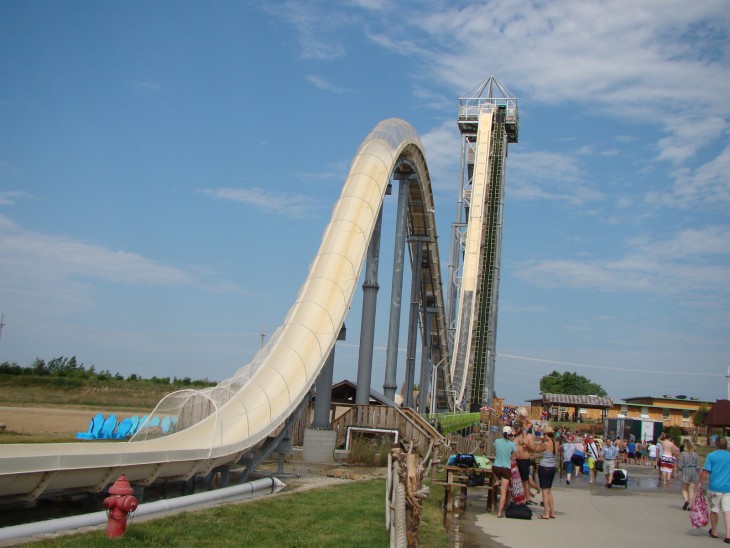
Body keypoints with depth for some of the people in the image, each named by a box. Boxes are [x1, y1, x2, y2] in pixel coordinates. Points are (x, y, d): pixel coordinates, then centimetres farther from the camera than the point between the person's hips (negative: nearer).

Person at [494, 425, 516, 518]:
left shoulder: (497, 441, -1)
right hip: (506, 468, -2)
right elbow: (512, 457, 7)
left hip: (496, 467, 2)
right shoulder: (512, 444, -5)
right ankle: (500, 512, -4)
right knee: (504, 491, -1)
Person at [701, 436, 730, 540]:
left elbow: (705, 472, -10)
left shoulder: (711, 456, -6)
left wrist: (700, 483, 2)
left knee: (714, 510, 13)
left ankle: (714, 532, 28)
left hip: (714, 487, -2)